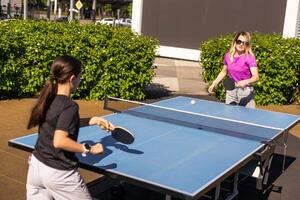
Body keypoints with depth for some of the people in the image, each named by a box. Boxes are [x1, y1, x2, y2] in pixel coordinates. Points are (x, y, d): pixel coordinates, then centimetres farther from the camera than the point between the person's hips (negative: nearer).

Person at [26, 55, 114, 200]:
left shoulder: (48, 99, 2)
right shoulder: (69, 106, -22)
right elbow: (59, 141, -31)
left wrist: (90, 121, 13)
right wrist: (88, 149, -21)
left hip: (36, 166, 8)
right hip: (58, 173, -7)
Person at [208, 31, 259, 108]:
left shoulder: (250, 57, -12)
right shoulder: (228, 56, 2)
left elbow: (256, 77, -20)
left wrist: (245, 82, -38)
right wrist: (214, 83, 13)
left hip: (245, 91, -4)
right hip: (231, 91, 4)